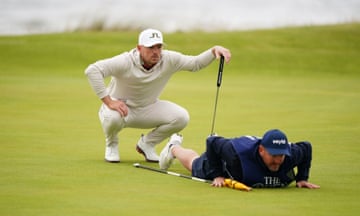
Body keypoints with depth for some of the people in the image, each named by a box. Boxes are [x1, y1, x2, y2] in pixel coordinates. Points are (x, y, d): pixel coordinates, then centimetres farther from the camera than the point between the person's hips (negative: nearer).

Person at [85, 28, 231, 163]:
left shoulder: (169, 60, -13)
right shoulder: (126, 62, -27)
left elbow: (196, 63, -5)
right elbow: (92, 70, -34)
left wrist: (214, 50, -25)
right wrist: (108, 101, -37)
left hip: (148, 108, 4)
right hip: (121, 107, -4)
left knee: (181, 117, -17)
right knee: (112, 118, -40)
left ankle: (147, 143, 7)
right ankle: (111, 144, -1)